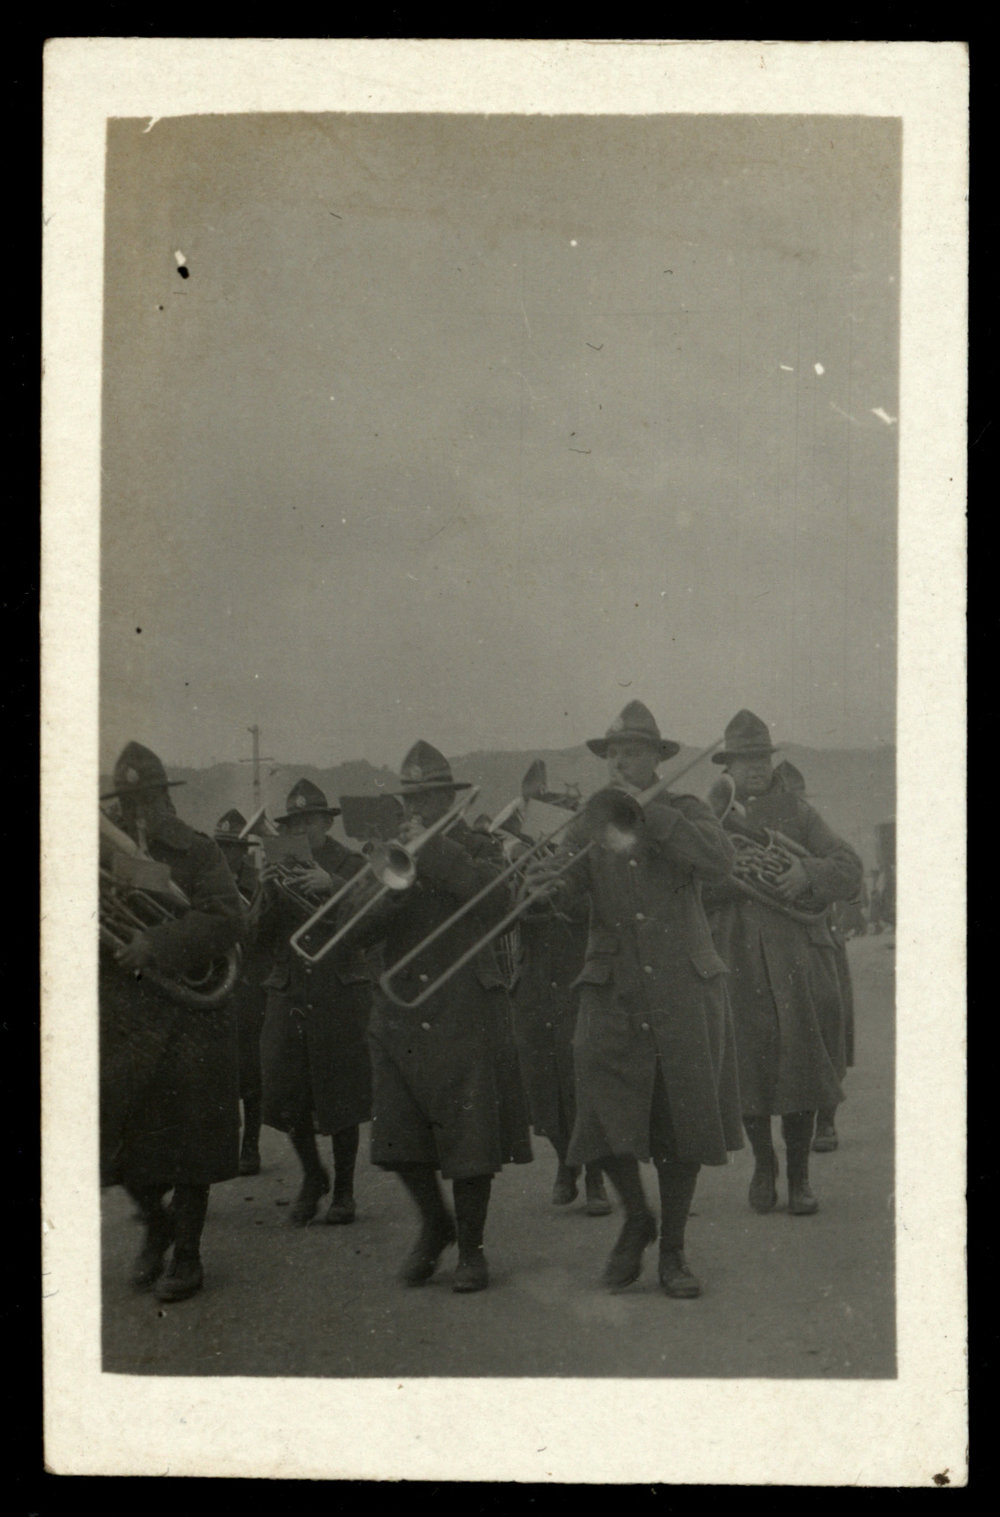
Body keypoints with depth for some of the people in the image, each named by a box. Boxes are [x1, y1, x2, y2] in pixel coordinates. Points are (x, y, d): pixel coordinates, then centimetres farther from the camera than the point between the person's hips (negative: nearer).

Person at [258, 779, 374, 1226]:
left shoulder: (350, 865, 3)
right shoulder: (279, 869, 12)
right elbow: (262, 934, 5)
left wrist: (331, 884, -27)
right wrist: (269, 894, -12)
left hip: (340, 992, -3)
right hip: (287, 995, 3)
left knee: (340, 1099, 0)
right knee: (285, 1097, 2)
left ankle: (343, 1190, 15)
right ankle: (312, 1176, 25)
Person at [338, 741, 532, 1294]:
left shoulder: (476, 848, 3)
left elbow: (495, 899, -18)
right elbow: (357, 925, 2)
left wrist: (434, 850, -17)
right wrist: (393, 885, -15)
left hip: (465, 1011, -4)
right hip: (400, 1012, 4)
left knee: (469, 1138, -2)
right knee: (400, 1139, 4)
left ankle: (470, 1249, 14)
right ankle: (434, 1224, 29)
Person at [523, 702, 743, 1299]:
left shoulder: (685, 811, 5)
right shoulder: (591, 823, 10)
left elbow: (719, 860, -16)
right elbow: (563, 878, -7)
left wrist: (646, 810, -19)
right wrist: (547, 886, -30)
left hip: (686, 989, -1)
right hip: (614, 993, 1)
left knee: (683, 1123, 3)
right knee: (606, 1121, -9)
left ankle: (673, 1249, 19)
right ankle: (636, 1216, 19)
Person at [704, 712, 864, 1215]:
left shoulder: (798, 812, 9)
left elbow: (848, 867, 1)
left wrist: (808, 873, -18)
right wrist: (733, 873, -15)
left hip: (796, 953, 0)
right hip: (735, 958, 0)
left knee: (800, 1061, -2)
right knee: (747, 1065, 1)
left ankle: (799, 1177, 11)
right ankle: (763, 1163, 24)